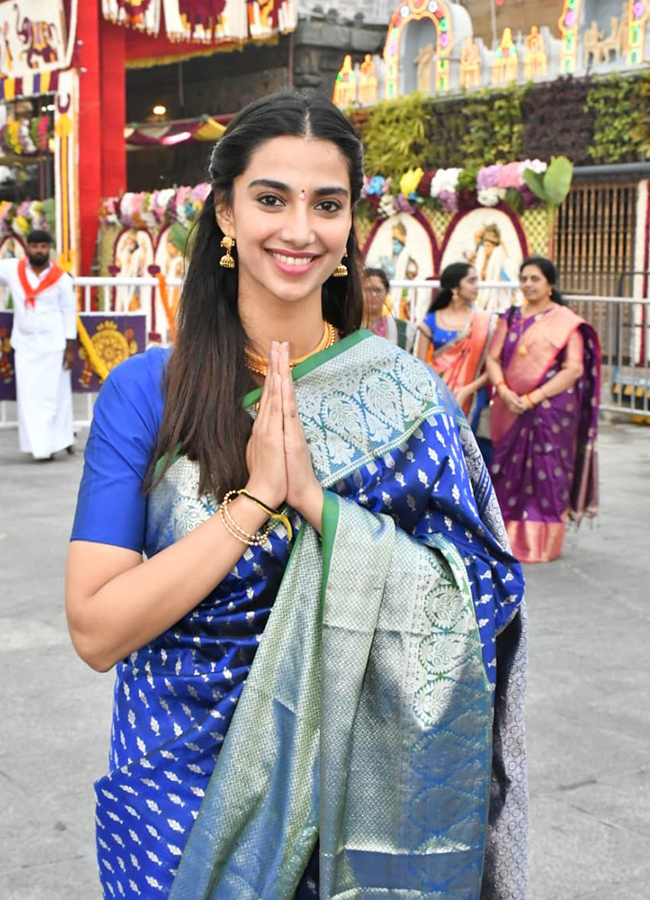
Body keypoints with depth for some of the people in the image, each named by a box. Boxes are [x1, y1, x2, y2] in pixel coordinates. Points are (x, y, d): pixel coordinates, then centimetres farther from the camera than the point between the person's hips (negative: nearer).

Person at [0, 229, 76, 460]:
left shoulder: (61, 278, -7)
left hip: (54, 345, -2)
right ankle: (39, 446, 5)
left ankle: (61, 439, 16)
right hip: (25, 345, 2)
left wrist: (70, 348, -4)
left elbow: (69, 313, -3)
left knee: (56, 393, 3)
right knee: (28, 395, 1)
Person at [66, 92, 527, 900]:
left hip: (351, 790, 1)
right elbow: (96, 630, -15)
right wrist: (255, 498, -23)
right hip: (179, 789, 0)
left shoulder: (406, 398, -6)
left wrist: (318, 502, -23)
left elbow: (470, 606, -11)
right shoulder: (145, 391, -9)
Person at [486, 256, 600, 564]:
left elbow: (574, 368, -10)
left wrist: (534, 398, -15)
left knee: (547, 473, -2)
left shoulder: (565, 321, -3)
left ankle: (543, 544, 7)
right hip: (512, 410, 5)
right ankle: (512, 539, 17)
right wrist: (503, 390, -11)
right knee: (511, 471, 6)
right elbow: (493, 357, 8)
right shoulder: (511, 317, 12)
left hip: (551, 409, -4)